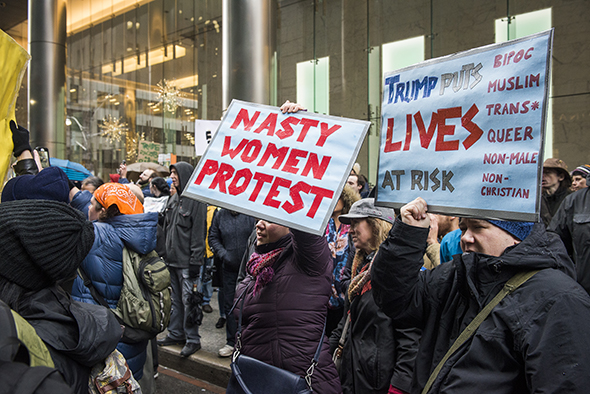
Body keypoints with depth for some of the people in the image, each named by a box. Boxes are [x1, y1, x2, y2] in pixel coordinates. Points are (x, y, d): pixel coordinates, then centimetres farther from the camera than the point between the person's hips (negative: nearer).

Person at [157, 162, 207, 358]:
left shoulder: (196, 201, -11)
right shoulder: (173, 200, 14)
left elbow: (199, 233, -15)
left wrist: (195, 261, -17)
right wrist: (165, 253, 14)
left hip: (187, 261, -8)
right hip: (172, 259, 8)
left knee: (188, 299, -2)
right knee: (176, 299, 16)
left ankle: (192, 339, 8)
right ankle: (176, 334, 27)